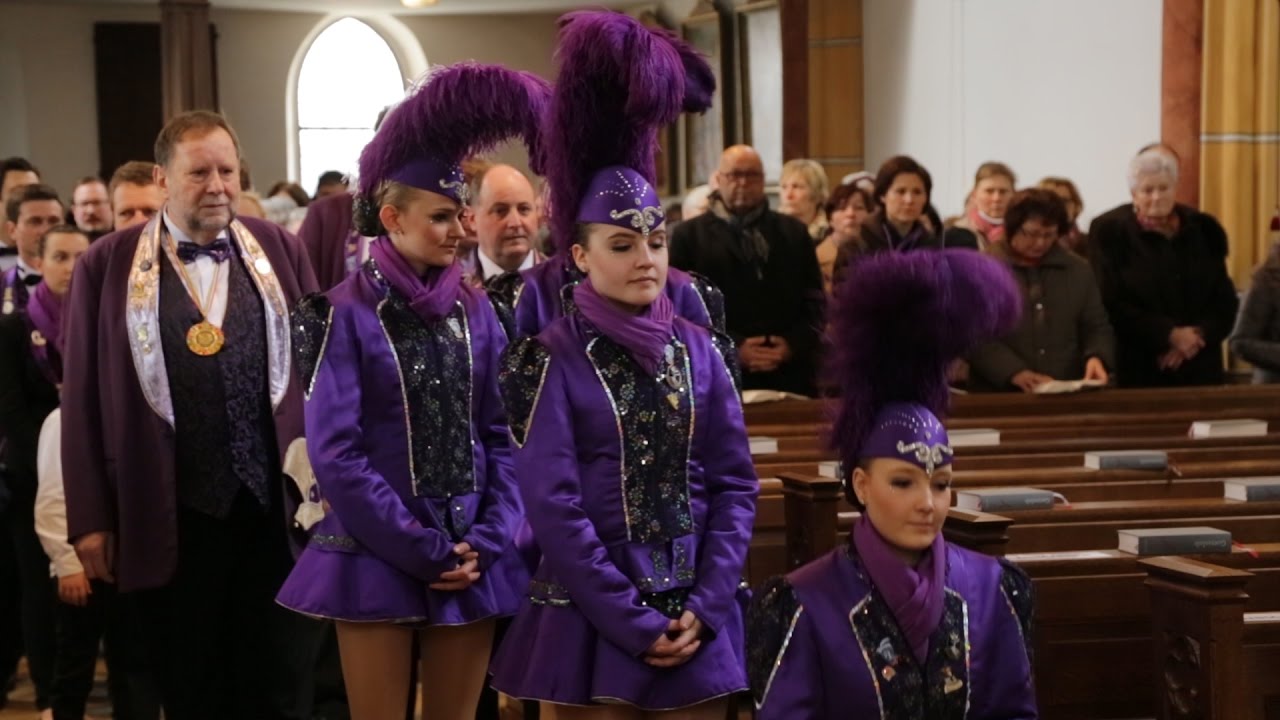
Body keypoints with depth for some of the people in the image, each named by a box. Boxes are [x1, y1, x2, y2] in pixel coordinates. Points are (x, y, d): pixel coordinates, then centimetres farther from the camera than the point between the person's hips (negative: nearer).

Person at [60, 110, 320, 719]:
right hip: (169, 517, -1)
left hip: (278, 505, 1)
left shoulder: (279, 250, 6)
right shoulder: (107, 266, 1)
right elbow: (83, 397, 1)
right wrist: (90, 517, -2)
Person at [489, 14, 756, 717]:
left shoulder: (698, 350, 5)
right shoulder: (554, 361, -6)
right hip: (592, 620, -3)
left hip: (696, 619, 4)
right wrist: (632, 620, -15)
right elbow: (553, 506, -11)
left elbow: (734, 483, 5)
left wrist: (703, 606, -6)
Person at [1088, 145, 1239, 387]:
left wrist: (1198, 335, -10)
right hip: (1138, 369, -3)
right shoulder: (1108, 230, -3)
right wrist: (1169, 334, -14)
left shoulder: (1203, 229, 9)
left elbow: (1225, 300, 8)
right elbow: (1112, 305, -9)